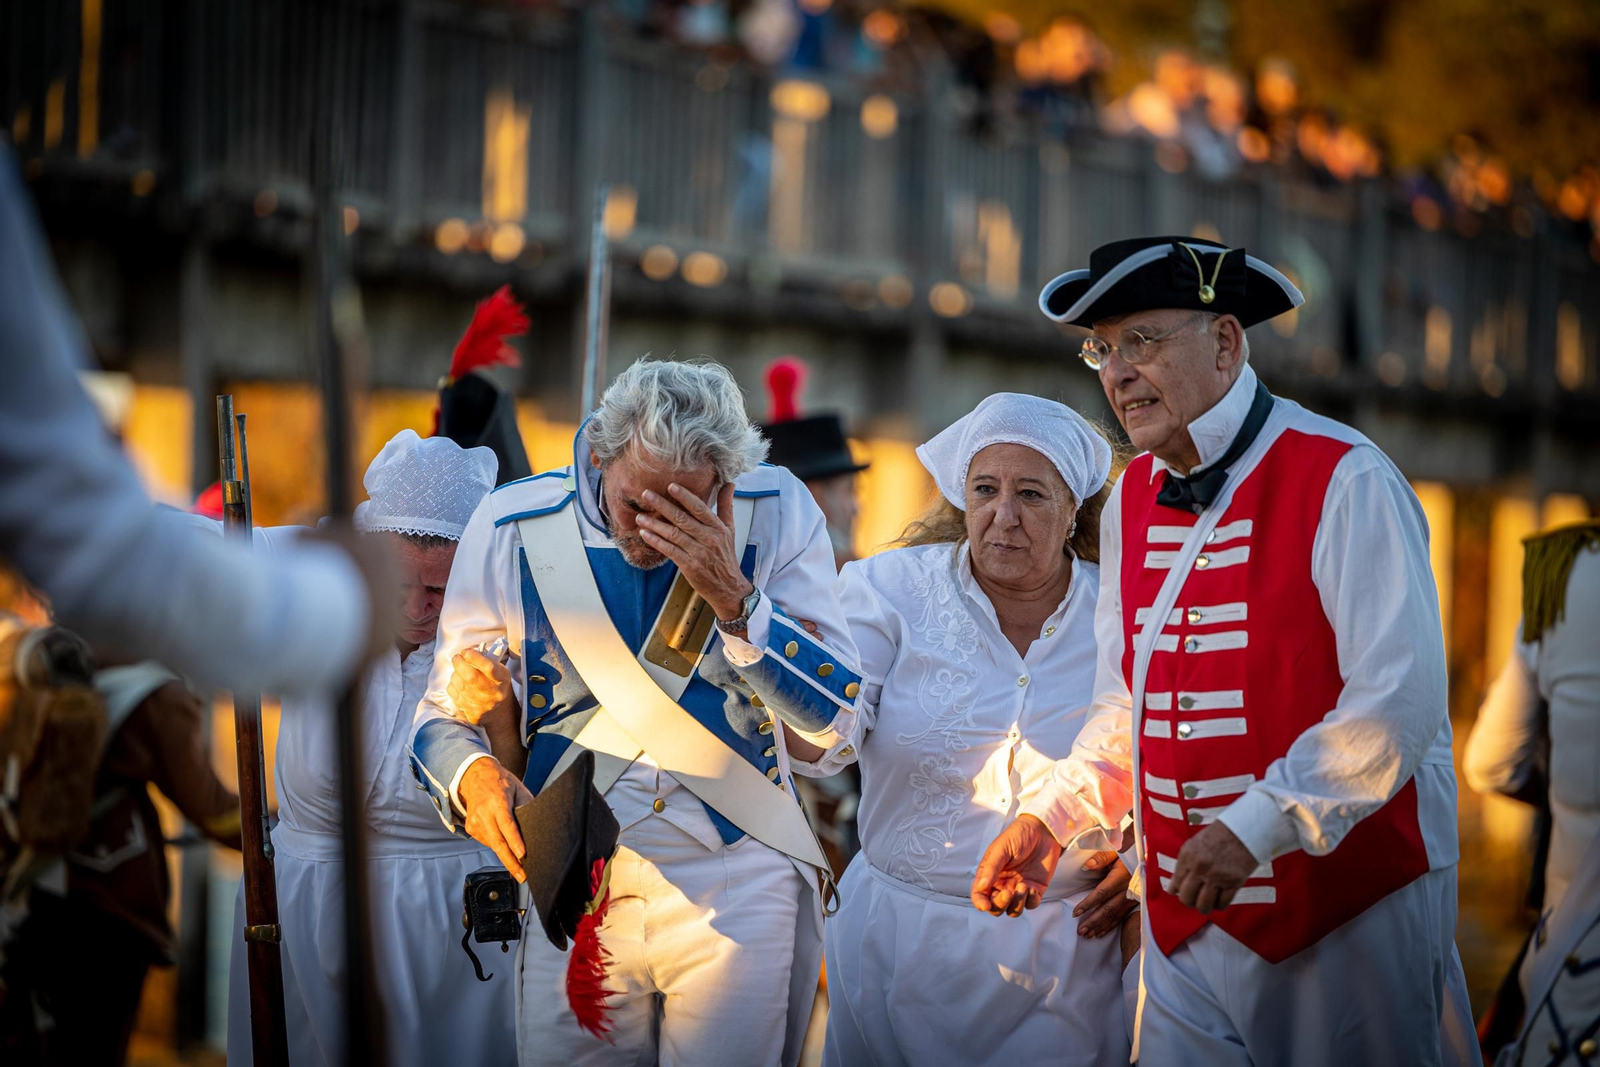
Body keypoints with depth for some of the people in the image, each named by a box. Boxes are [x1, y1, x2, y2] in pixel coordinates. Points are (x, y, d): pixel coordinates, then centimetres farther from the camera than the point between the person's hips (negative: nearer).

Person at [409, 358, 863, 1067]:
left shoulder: (778, 514, -7)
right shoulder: (509, 528, -5)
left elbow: (834, 721, -8)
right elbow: (445, 715, 3)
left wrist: (736, 599, -22)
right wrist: (472, 777, -21)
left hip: (738, 887, -1)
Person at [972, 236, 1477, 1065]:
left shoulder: (1344, 483, -14)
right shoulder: (1133, 500, 10)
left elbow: (1399, 701, -21)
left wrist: (1258, 827, -25)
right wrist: (1053, 817, 3)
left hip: (1348, 904, -6)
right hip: (1186, 915, 6)